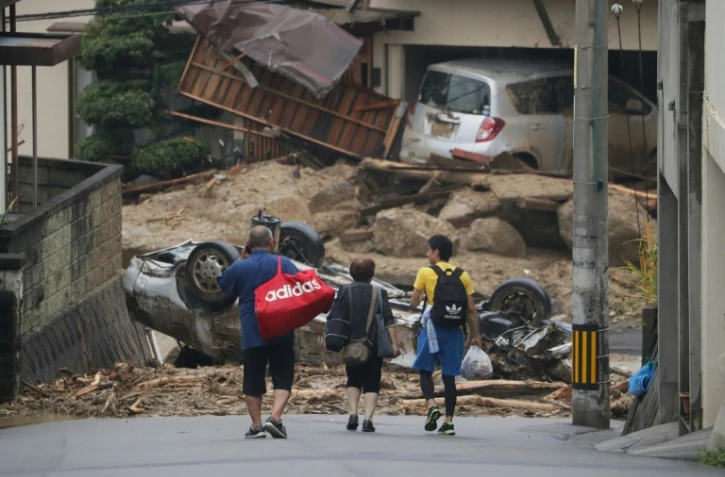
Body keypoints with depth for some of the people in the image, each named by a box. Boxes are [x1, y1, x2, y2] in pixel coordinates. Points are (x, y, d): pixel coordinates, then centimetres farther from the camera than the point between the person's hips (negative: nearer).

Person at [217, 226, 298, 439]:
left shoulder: (238, 268, 1)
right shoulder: (283, 264, -3)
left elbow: (223, 284, 19)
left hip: (251, 333, 1)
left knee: (253, 381, 9)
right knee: (282, 377, 3)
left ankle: (256, 425, 9)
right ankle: (275, 418, -16)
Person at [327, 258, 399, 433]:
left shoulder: (345, 291, -1)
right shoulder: (380, 293, -1)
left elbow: (334, 319, -5)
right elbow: (389, 321, -5)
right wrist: (394, 343, -5)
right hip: (374, 346, -1)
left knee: (354, 380, 18)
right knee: (372, 383, 5)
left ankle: (353, 414, 2)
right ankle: (368, 419, -8)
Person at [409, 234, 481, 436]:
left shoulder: (426, 273, -2)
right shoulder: (462, 276, 6)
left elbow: (413, 303, 0)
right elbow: (471, 309, 4)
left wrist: (419, 299, 22)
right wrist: (475, 335, 9)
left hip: (433, 327, -3)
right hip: (454, 329, 3)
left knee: (425, 370, 9)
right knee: (449, 376, 6)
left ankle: (431, 405, -15)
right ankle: (449, 421, 3)